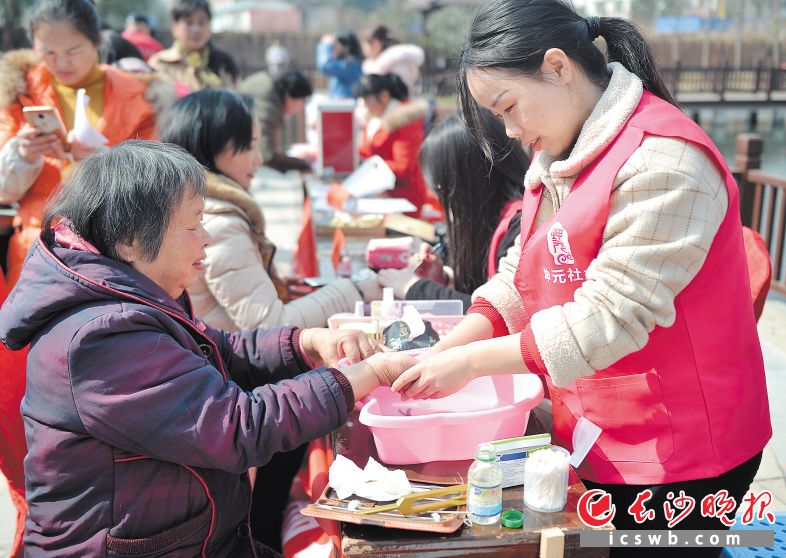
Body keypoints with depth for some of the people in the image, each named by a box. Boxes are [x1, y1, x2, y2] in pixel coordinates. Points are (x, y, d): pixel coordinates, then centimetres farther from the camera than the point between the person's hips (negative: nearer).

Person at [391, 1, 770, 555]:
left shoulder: (664, 161, -23)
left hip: (677, 457, -8)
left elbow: (608, 319, -26)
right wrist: (441, 353, -7)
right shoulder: (558, 161, 7)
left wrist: (470, 362, -21)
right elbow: (519, 279, 6)